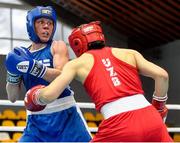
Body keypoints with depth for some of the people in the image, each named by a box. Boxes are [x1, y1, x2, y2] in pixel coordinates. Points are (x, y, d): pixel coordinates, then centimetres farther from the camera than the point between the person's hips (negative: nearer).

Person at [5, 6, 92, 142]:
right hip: (36, 120, 3)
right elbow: (13, 97, 8)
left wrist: (32, 66, -28)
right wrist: (13, 74, -8)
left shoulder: (58, 46, 1)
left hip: (65, 116, -3)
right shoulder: (22, 54, 9)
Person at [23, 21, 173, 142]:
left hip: (118, 127, -2)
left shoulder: (77, 63, 15)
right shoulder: (128, 53, 21)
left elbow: (49, 95, 6)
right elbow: (162, 75, 9)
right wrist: (159, 106, 24)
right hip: (150, 118, 2)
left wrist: (35, 96, 28)